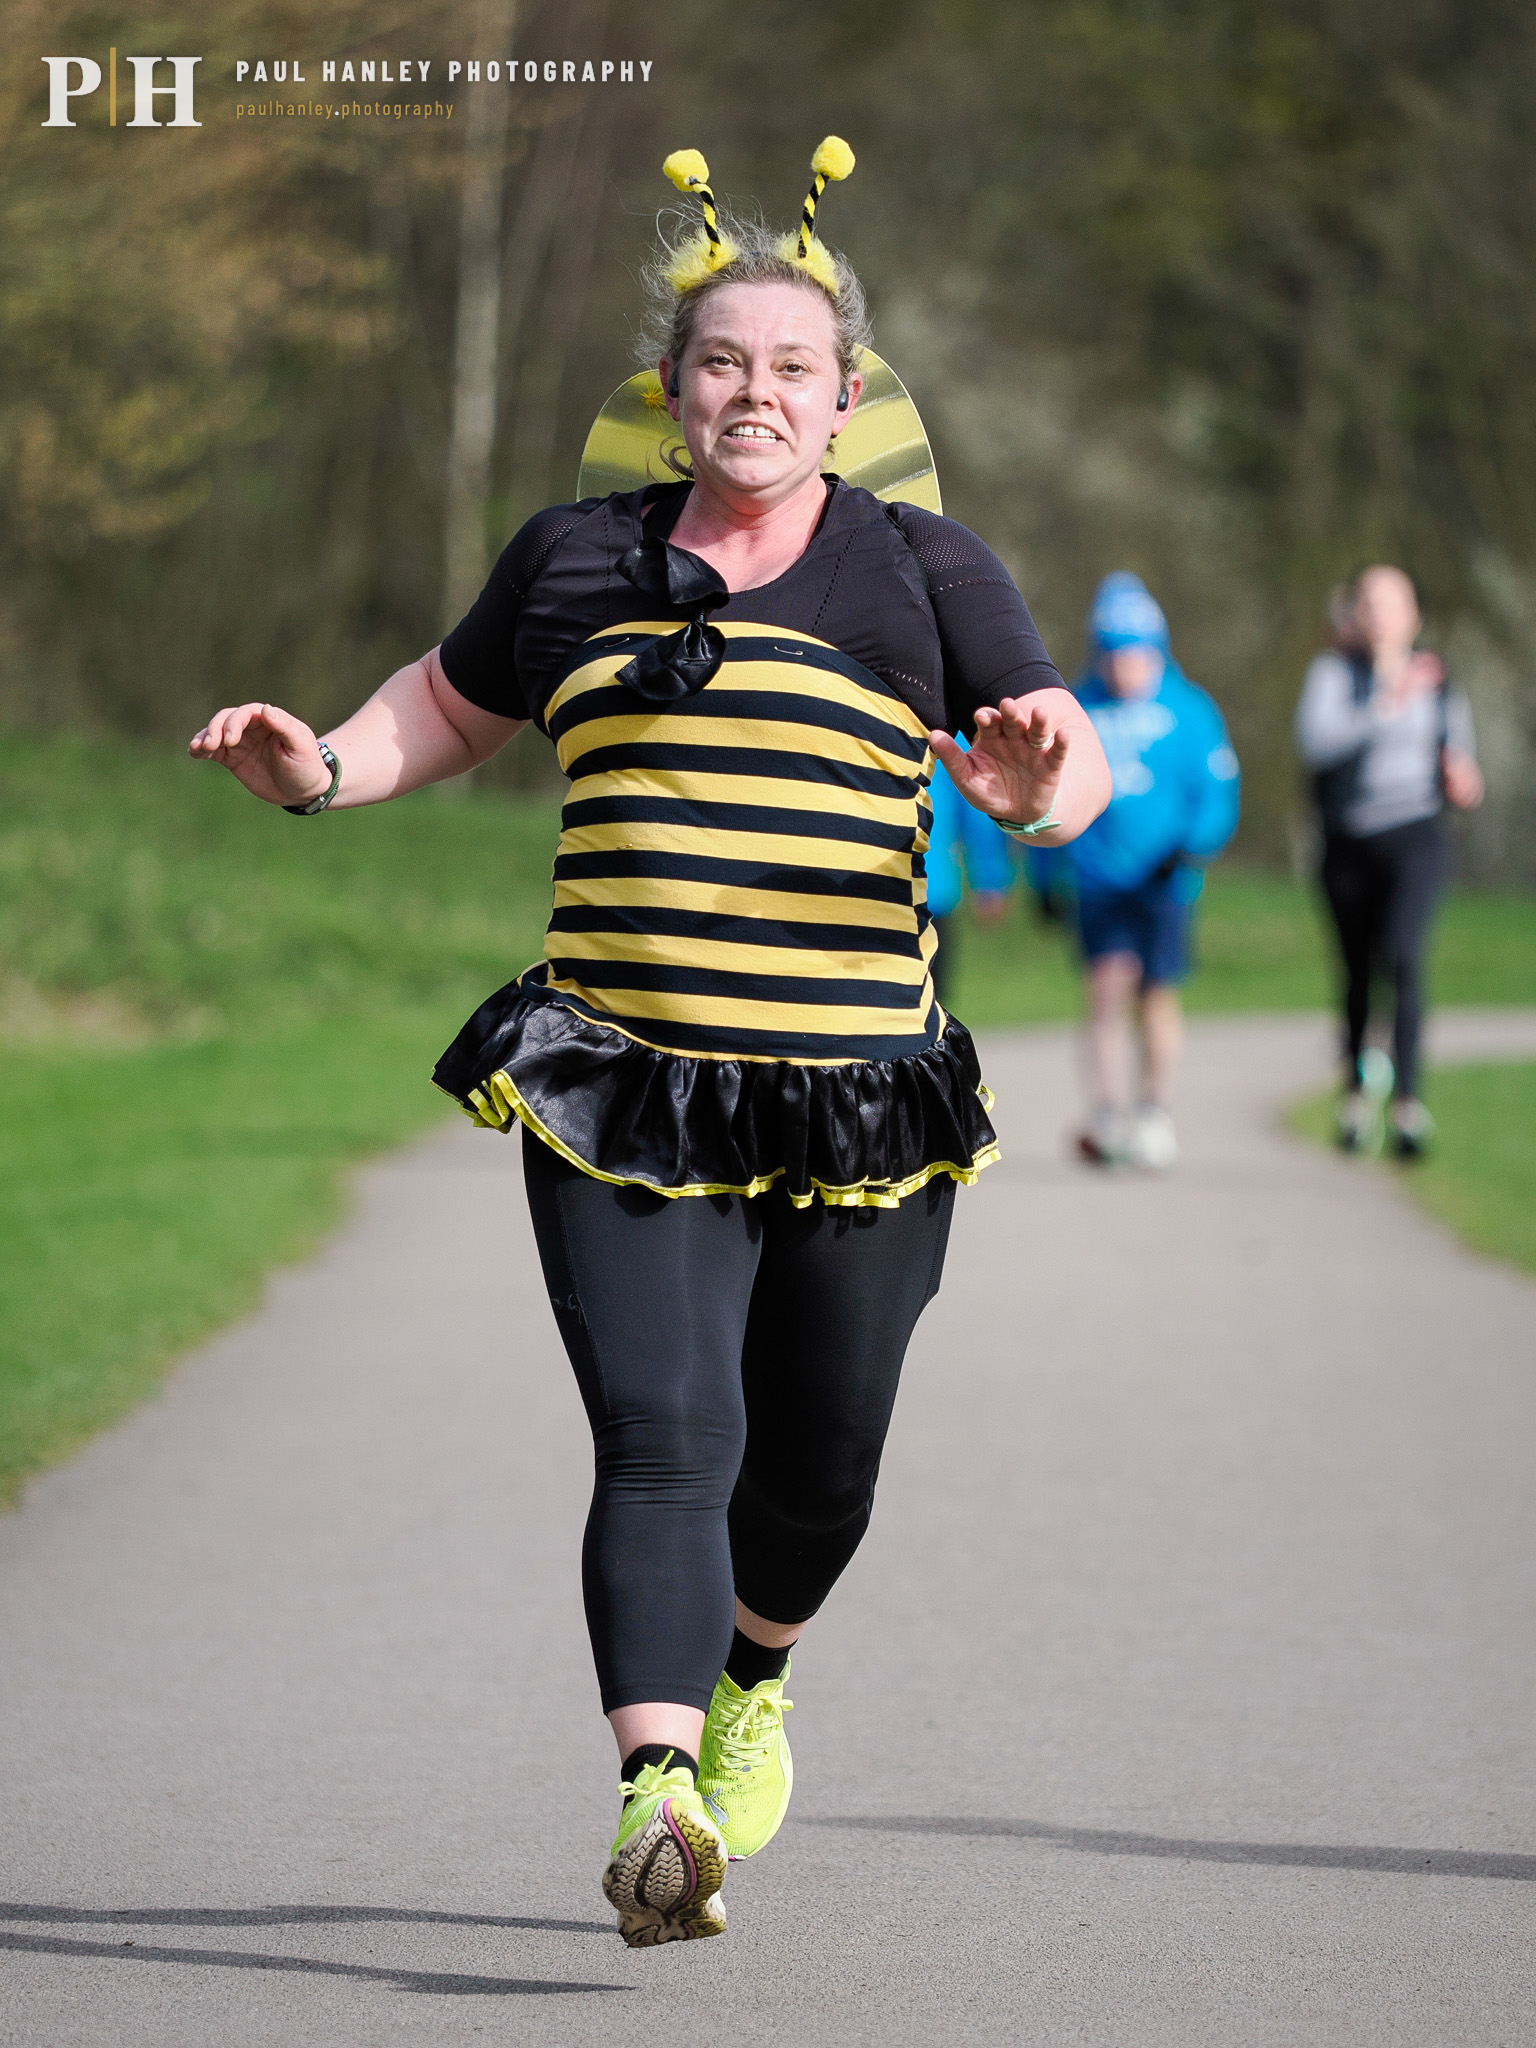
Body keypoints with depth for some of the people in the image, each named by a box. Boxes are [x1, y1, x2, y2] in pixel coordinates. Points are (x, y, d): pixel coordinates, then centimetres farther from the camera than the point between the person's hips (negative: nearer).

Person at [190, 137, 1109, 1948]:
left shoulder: (924, 572, 6)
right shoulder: (574, 561, 11)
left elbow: (1071, 764, 0)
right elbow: (450, 709, 27)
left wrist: (1034, 780, -24)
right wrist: (319, 769, 9)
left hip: (855, 1101, 0)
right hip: (621, 1098, 0)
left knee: (817, 1463, 12)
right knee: (665, 1442, -16)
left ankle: (752, 1684, 44)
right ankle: (655, 1807, -27)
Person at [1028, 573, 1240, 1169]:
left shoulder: (1187, 710, 1)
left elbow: (1217, 791, 3)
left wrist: (1193, 847, -14)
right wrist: (1043, 875, 16)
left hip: (1165, 879, 0)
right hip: (1097, 875, 0)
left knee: (1156, 994, 1)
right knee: (1109, 984, -16)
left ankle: (1155, 1110, 21)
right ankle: (1108, 1114, -17)